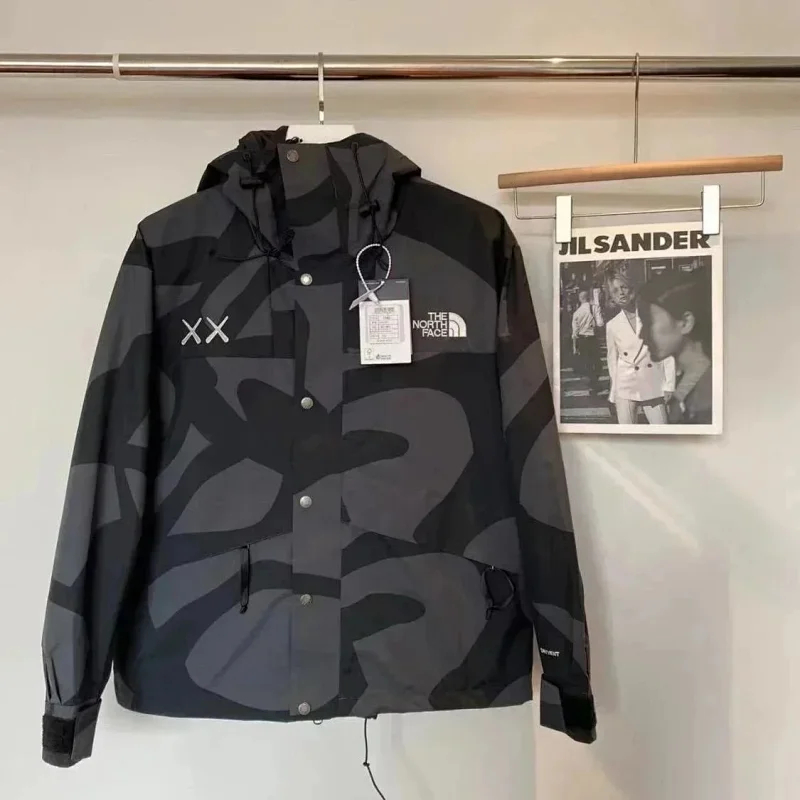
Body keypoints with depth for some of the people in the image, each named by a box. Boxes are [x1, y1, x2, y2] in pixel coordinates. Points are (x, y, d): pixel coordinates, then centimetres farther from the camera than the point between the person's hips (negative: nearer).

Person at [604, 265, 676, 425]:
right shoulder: (612, 325, 1)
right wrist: (614, 393, 10)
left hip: (654, 388, 0)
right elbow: (613, 360, 9)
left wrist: (669, 384, -3)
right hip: (625, 390, 0)